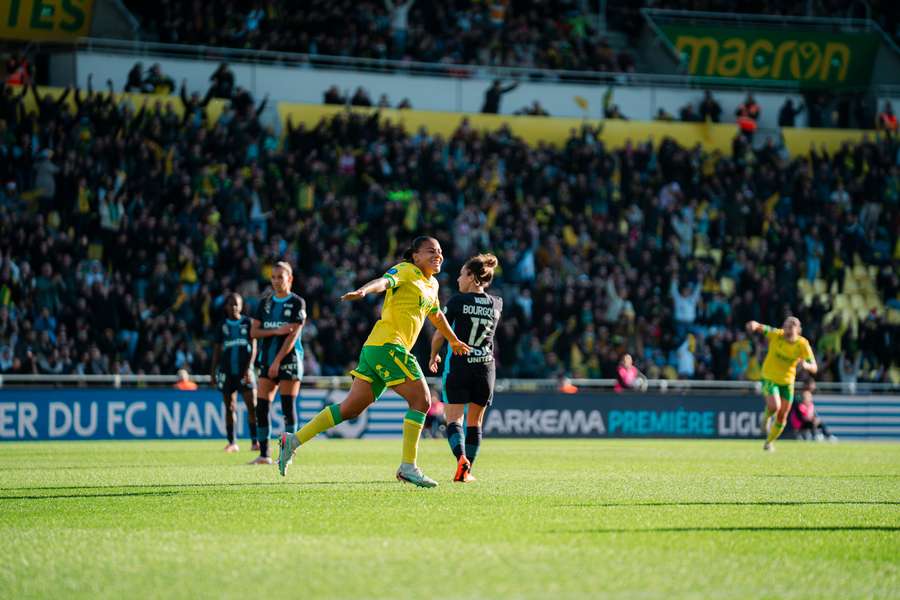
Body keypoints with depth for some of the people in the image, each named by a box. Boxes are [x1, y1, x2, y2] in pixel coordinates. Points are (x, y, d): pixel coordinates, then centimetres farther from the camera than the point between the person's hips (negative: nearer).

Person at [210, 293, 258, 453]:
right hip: (227, 371, 2)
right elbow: (217, 350, 12)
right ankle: (232, 443, 8)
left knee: (252, 406, -11)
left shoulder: (248, 323, 3)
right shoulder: (223, 326, 9)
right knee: (229, 408, 3)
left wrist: (249, 368, -12)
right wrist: (213, 371, 7)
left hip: (244, 370, -2)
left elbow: (253, 347, -1)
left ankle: (255, 441, -9)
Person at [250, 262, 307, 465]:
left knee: (288, 406, -8)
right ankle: (264, 454, 2)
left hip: (289, 359, -5)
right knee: (261, 406, -2)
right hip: (267, 360, 5)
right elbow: (253, 332, 5)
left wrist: (277, 362, -15)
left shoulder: (297, 303, -3)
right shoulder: (265, 303, 12)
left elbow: (293, 335, -10)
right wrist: (276, 331, -12)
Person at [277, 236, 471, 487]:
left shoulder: (432, 285, 23)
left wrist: (454, 341, 55)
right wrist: (363, 291, -44)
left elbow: (436, 315, 41)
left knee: (351, 409, 5)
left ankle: (294, 440, 5)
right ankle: (408, 466, -8)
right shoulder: (406, 270, -3)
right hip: (387, 344, -9)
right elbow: (384, 281, -23)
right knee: (421, 400, -8)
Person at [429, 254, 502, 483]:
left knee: (454, 419, -4)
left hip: (458, 366, -4)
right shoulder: (497, 305, 5)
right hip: (485, 367, 4)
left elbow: (439, 336, -2)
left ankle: (461, 458, -29)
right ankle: (467, 471, 16)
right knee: (475, 422, 15)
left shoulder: (458, 302, -7)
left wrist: (434, 357, 16)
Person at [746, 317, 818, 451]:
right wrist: (753, 325, -47)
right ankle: (766, 418, 11)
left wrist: (806, 365, -41)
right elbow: (757, 327, -21)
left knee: (782, 418, 7)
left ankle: (769, 442, 33)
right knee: (775, 406, -26)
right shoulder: (776, 335, -17)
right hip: (770, 378, -2)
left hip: (787, 382, 2)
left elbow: (814, 368, -17)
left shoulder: (803, 345, -15)